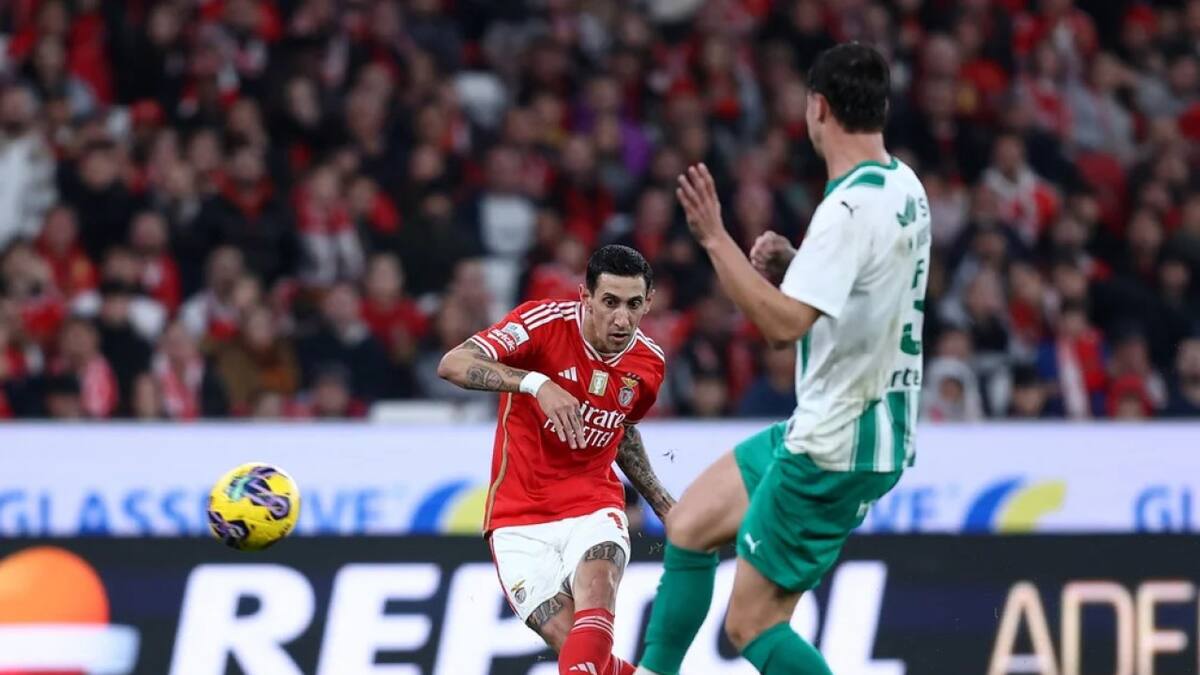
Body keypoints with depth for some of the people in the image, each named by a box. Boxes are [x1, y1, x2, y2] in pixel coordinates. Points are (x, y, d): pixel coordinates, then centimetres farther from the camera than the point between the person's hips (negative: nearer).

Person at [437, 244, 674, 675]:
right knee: (567, 639, -17)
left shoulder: (649, 363, 2)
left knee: (595, 589, -32)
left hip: (593, 507, 2)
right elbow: (452, 364, -28)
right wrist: (536, 383, -41)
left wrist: (666, 509, 22)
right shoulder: (545, 322, -15)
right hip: (520, 520, -2)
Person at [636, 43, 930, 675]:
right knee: (687, 527, 19)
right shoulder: (904, 188, 6)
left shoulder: (851, 208, -25)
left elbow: (785, 322, -33)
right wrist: (791, 261, 6)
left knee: (752, 624, -3)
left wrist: (715, 239, -29)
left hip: (834, 448, -10)